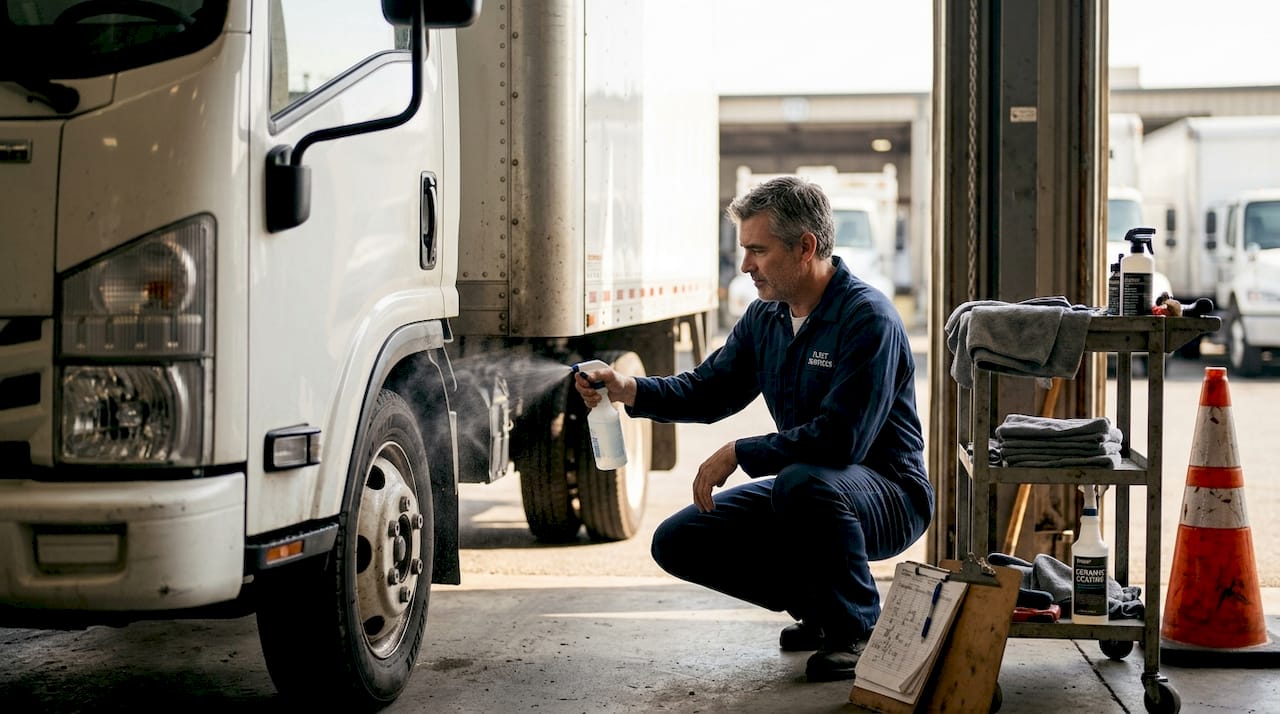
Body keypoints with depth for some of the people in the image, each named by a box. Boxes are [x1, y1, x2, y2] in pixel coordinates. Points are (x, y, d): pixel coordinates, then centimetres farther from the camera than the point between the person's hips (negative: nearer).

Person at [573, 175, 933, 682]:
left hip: (886, 494, -8)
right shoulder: (765, 317, 5)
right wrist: (630, 390, -7)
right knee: (679, 542, 0)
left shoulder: (868, 318, -22)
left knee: (804, 483, -40)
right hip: (804, 491, 8)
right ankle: (818, 606, 12)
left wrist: (738, 454, -25)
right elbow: (710, 389, 11)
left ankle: (857, 630, -16)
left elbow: (841, 438, -31)